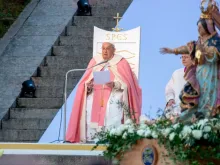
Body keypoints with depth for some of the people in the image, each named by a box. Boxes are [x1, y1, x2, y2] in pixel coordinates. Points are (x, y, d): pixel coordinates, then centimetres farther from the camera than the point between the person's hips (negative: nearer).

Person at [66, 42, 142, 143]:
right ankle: (92, 138, -20)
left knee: (113, 111, -26)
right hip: (95, 93, 3)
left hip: (114, 93, -3)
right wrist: (88, 85, -10)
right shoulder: (95, 61, 15)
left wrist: (114, 84, -18)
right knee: (90, 111, -19)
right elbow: (85, 81, 12)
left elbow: (126, 83, -1)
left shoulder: (121, 62, 6)